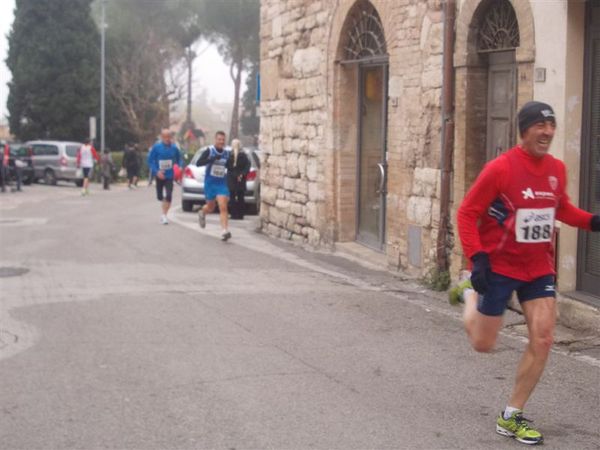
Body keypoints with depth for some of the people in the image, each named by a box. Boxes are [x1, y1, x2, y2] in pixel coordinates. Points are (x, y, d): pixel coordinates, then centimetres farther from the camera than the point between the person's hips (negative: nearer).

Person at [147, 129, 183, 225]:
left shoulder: (174, 147, -4)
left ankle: (164, 215, -5)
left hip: (169, 176, 0)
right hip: (159, 175, 0)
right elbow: (150, 160, -6)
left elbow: (179, 159, 10)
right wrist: (156, 172, -17)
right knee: (160, 196, 12)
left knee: (168, 196, -14)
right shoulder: (156, 147, -9)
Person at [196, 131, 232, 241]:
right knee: (211, 207, 14)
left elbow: (230, 167, 18)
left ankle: (225, 231, -19)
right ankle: (202, 212, 50)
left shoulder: (227, 153, 3)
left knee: (223, 207, -14)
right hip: (210, 183, -2)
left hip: (222, 183, 2)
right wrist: (212, 159, -29)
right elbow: (198, 163, -18)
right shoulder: (209, 151, -8)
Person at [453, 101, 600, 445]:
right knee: (483, 344, 6)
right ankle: (471, 293, 39)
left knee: (543, 339, -4)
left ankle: (512, 417, 11)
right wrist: (477, 258, -22)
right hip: (499, 266, -4)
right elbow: (467, 213, -13)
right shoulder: (500, 168, -17)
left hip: (539, 268, 5)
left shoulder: (557, 169, 0)